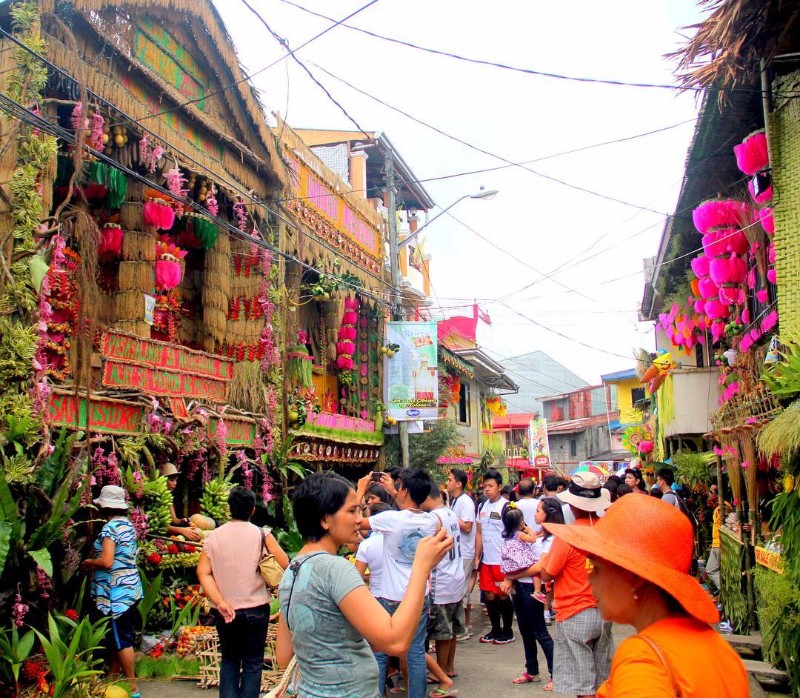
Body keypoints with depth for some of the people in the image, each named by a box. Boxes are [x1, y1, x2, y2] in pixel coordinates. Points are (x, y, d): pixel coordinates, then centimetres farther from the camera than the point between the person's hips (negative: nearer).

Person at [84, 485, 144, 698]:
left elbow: (107, 562, -23)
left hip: (116, 593, -9)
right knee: (117, 638, 18)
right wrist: (96, 560, 18)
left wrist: (88, 562, -5)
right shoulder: (128, 525, 10)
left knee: (121, 640, -1)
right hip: (130, 588, 9)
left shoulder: (111, 527, -16)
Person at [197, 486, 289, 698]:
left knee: (229, 660, 18)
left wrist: (220, 602, -14)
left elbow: (203, 572, -10)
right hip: (256, 609, -2)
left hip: (225, 611, 2)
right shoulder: (261, 534, -6)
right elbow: (286, 565, -12)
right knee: (253, 662, 10)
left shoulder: (213, 536, -1)